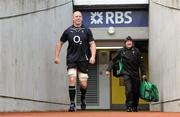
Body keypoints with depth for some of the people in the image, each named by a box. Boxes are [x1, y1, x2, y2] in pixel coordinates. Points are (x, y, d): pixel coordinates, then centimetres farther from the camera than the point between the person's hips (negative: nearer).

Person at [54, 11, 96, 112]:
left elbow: (92, 44, 2)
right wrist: (56, 56, 9)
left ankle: (83, 98, 31)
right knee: (72, 80, -16)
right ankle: (72, 104, -7)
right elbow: (60, 43, 16)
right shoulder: (68, 31, 6)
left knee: (84, 84, -1)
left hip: (83, 59, 0)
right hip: (71, 59, 0)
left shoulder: (86, 30, 5)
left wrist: (93, 56, -12)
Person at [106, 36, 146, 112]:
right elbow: (113, 60, 7)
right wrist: (108, 69, -1)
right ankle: (129, 106, -9)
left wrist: (143, 73, 2)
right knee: (128, 90, -16)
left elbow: (141, 62, 6)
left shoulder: (136, 51, 5)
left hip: (135, 74, 2)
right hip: (126, 73, -1)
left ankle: (135, 107, 19)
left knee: (136, 91, 4)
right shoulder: (121, 51, 4)